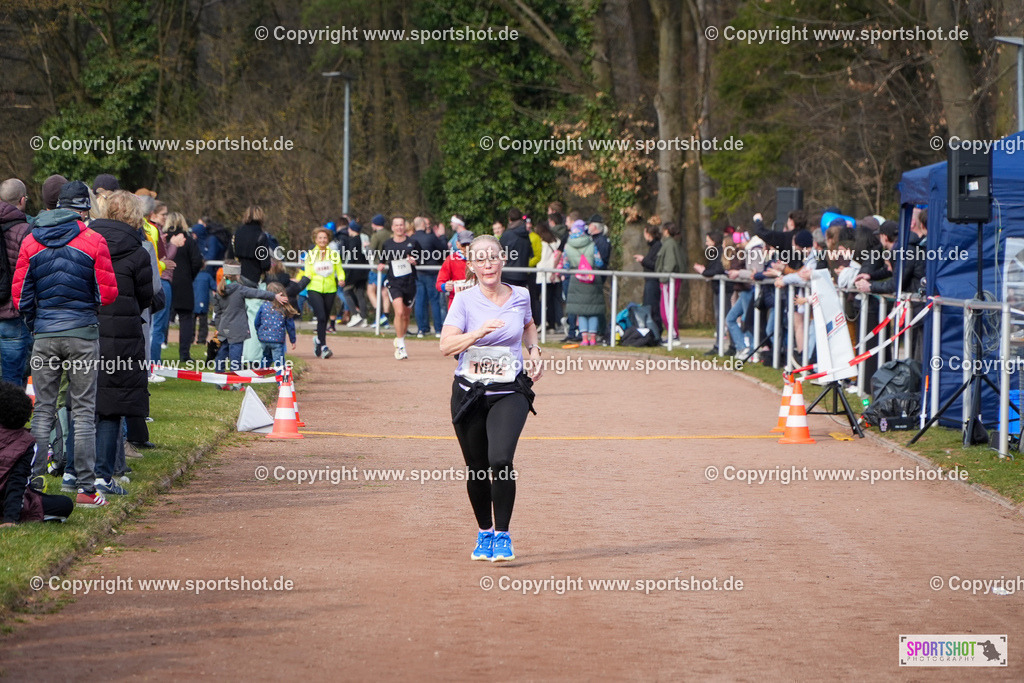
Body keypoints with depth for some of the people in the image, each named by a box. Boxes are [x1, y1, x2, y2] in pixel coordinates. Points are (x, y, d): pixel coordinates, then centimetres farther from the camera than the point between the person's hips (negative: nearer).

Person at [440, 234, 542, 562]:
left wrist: (534, 351, 8)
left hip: (510, 392, 0)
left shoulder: (520, 296, 2)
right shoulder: (464, 300, -6)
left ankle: (502, 535, -7)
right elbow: (446, 345, -18)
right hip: (470, 393, 0)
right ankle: (484, 534, 31)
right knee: (477, 469, 8)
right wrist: (479, 332, -32)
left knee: (501, 461, -20)